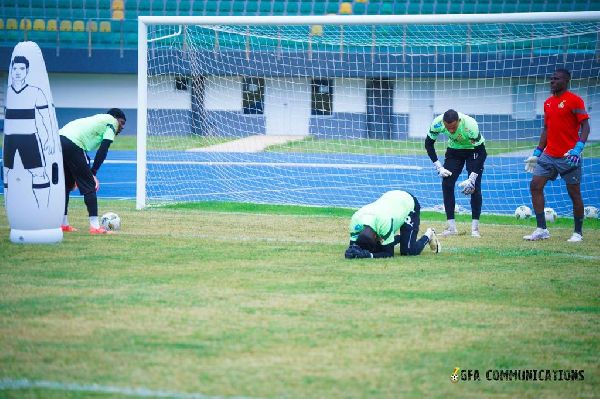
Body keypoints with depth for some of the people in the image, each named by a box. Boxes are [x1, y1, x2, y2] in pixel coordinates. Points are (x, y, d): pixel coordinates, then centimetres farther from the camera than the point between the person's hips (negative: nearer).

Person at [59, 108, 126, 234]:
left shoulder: (98, 119, 34)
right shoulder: (111, 121, 11)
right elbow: (103, 150, -1)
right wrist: (93, 171, 1)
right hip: (72, 144, -9)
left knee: (67, 185, 22)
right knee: (89, 185, -2)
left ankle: (63, 224, 26)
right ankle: (95, 226, -6)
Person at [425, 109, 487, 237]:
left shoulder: (470, 126, -38)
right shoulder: (438, 123, -28)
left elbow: (482, 152, -30)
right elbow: (429, 144, -9)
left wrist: (472, 177, -32)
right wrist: (438, 166, -15)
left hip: (473, 150, -4)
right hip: (454, 149, 4)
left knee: (475, 187, -15)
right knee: (447, 184, -7)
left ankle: (475, 228, -9)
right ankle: (451, 228, -1)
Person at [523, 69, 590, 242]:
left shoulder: (574, 100, -8)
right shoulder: (548, 103, 13)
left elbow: (585, 126, -13)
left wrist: (578, 148, -26)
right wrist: (537, 153, 17)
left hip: (569, 156, -7)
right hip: (549, 155, 7)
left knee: (574, 193, -1)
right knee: (535, 186, -2)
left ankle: (578, 233, 11)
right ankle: (541, 230, 2)